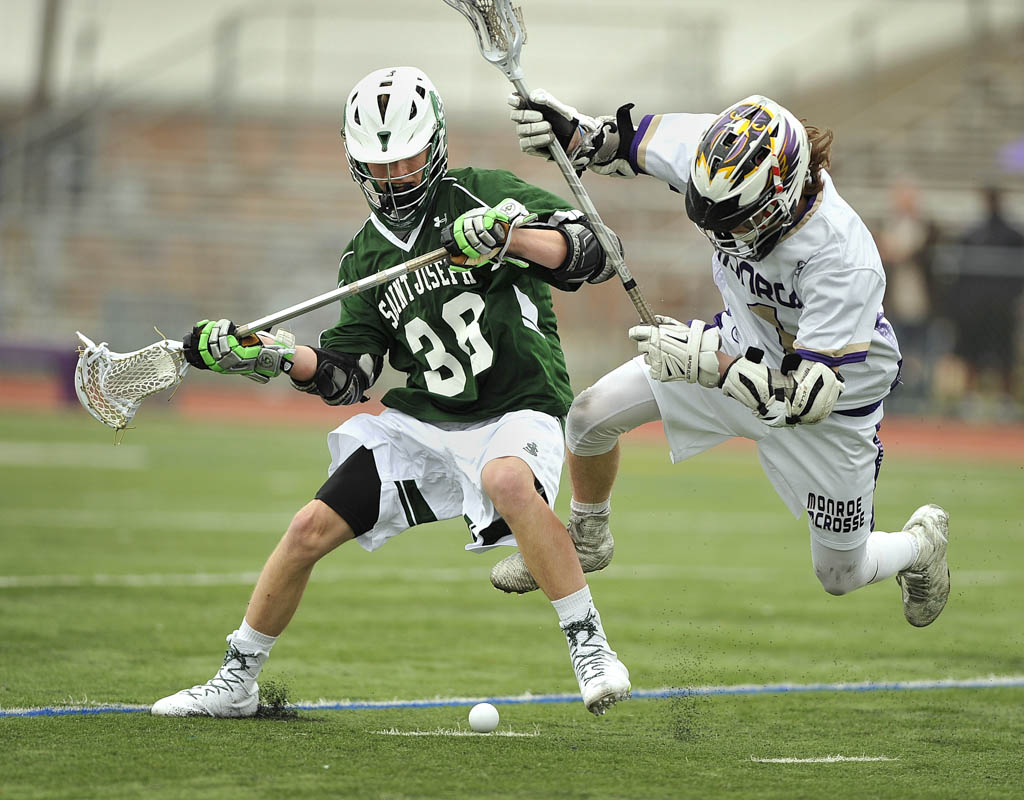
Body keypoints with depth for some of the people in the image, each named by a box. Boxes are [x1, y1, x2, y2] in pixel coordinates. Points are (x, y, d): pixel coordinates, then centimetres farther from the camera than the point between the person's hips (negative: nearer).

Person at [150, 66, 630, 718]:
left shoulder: (485, 195, -5)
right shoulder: (366, 255, 9)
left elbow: (594, 255, -14)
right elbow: (347, 375, 8)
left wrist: (510, 236, -29)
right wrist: (275, 357, -8)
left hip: (519, 410, -5)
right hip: (423, 419, 5)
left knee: (508, 480, -40)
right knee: (310, 530, -1)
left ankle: (589, 645, -29)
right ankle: (236, 683, 18)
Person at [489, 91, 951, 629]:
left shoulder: (845, 264, -43)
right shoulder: (720, 158, -28)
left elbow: (809, 398, -40)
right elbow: (628, 141, -9)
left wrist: (710, 363, -47)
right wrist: (571, 132, -30)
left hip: (835, 395, -5)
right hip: (741, 344, 5)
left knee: (840, 574, 8)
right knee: (592, 414, -3)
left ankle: (923, 540, 44)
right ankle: (586, 538, 28)